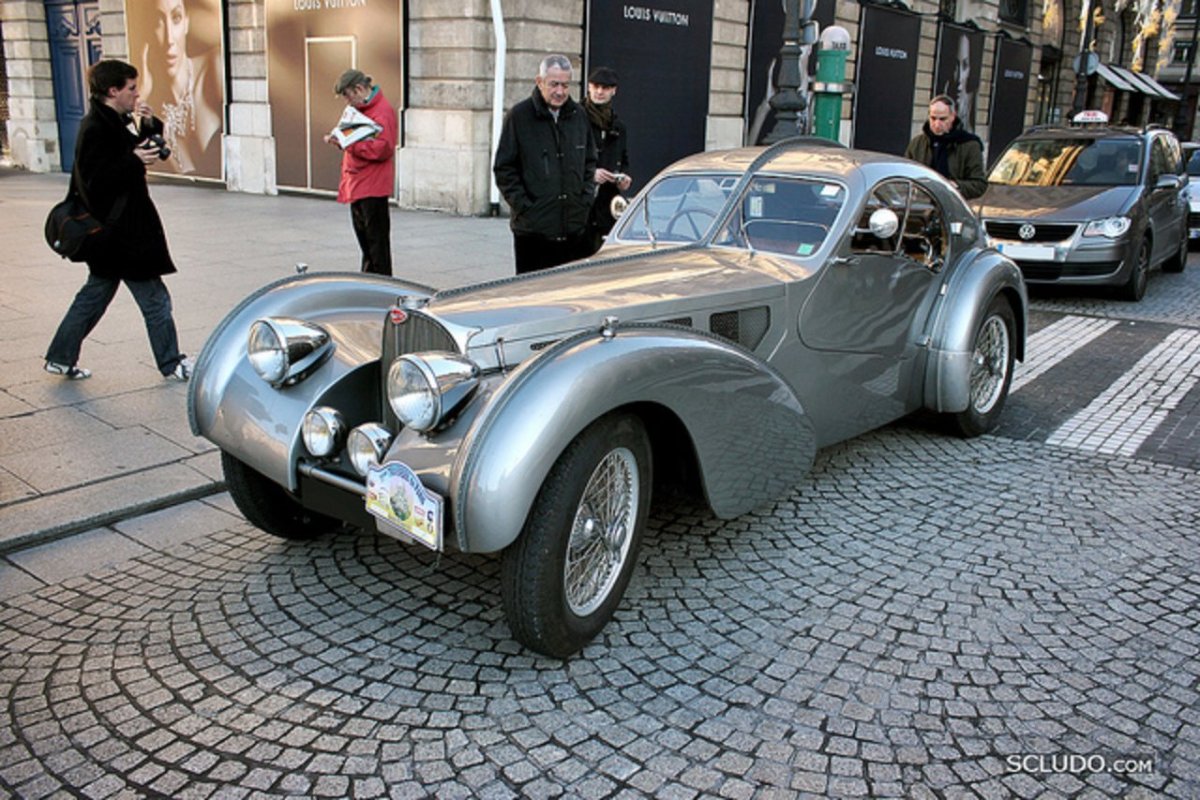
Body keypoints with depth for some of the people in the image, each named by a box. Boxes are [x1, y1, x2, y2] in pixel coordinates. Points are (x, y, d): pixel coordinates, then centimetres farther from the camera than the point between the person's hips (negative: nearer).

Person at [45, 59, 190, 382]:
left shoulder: (115, 123, 12)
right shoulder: (95, 129, -17)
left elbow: (142, 149, 20)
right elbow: (96, 180, -24)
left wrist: (149, 125, 2)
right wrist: (134, 160, -28)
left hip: (117, 231, 11)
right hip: (119, 233, -11)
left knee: (95, 295, 18)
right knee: (155, 300, -1)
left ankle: (60, 358, 27)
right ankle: (171, 364, 11)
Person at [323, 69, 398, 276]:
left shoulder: (382, 111, -14)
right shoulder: (361, 109, 17)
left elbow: (382, 148, -23)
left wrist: (348, 143, -22)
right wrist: (339, 139, 6)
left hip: (372, 188, -10)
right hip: (357, 186, 10)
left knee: (377, 239, -4)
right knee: (363, 236, 16)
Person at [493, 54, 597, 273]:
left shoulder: (579, 115, 11)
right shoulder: (519, 116, -2)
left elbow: (590, 162, 20)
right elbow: (503, 168, -2)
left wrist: (586, 199, 7)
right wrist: (523, 206, -9)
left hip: (576, 228, 4)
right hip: (532, 230, -4)